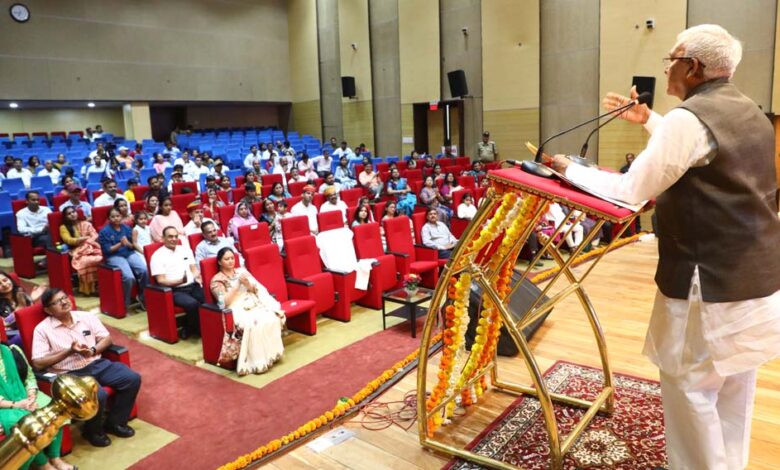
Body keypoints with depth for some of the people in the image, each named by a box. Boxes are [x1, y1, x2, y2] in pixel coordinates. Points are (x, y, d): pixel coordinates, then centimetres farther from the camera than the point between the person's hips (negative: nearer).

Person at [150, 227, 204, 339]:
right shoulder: (158, 256, -2)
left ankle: (189, 329, -4)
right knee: (192, 304, -35)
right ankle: (197, 330, -5)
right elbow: (161, 280, -8)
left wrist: (197, 276, -8)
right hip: (175, 291, -5)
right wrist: (180, 281, -23)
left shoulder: (185, 249, 15)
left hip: (192, 286, 5)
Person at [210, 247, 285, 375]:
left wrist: (248, 284, -10)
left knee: (273, 318, -27)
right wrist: (238, 284, -13)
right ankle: (258, 362, -27)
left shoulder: (242, 271, 18)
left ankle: (272, 353, -16)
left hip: (254, 304, 5)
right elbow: (224, 302, -10)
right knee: (254, 324, -36)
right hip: (237, 309, -4)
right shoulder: (217, 280, 4)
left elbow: (258, 289, 11)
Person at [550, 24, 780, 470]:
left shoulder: (688, 118, -18)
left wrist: (570, 169, -4)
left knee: (689, 389, 6)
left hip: (712, 287, -9)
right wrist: (649, 120, 29)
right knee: (734, 390, 21)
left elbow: (629, 192, -16)